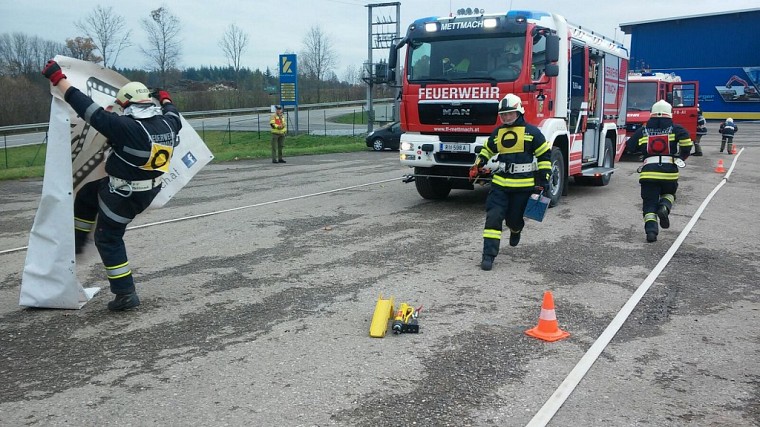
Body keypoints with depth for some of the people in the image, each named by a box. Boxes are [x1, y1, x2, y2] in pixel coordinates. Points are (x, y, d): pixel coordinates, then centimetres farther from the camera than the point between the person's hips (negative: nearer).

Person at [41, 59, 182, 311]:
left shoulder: (127, 128, -28)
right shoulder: (167, 124, -8)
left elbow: (91, 111, -27)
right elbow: (173, 116, 18)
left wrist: (58, 79, -20)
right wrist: (166, 100, 40)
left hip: (122, 195, -8)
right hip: (148, 192, 8)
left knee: (109, 240, 9)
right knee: (87, 194, 27)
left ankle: (126, 294, 11)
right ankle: (77, 241, 42)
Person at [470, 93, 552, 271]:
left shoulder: (531, 132, -2)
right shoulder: (497, 133, 10)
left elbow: (545, 154, 2)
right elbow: (487, 150, 26)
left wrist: (544, 178, -2)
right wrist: (477, 166, 12)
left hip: (523, 185, -3)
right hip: (500, 183, 3)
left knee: (514, 218, 7)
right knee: (493, 217, -10)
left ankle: (515, 231, 46)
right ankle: (489, 255, -9)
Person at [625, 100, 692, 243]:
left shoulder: (643, 130, 10)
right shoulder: (675, 128, 6)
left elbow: (630, 147, 14)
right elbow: (686, 141, -10)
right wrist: (682, 156, 7)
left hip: (648, 171, 0)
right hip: (669, 171, 0)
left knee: (649, 202, 4)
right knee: (669, 193, 26)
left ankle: (651, 229, -15)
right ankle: (664, 207, -7)